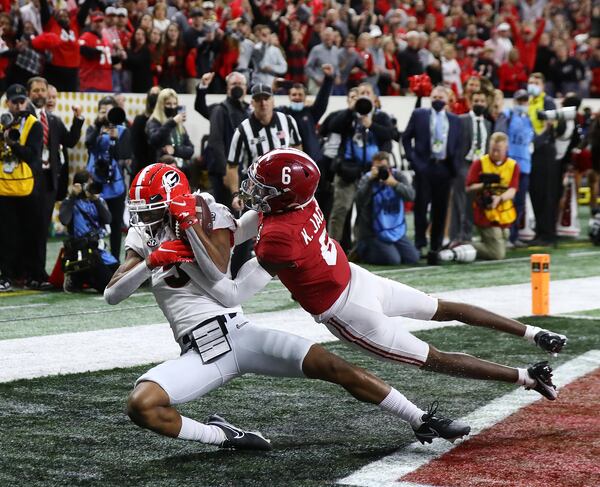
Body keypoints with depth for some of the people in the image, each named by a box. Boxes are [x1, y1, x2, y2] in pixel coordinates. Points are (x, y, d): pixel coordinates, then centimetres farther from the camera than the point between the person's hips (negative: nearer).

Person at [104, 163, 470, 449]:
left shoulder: (209, 217, -2)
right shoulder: (145, 238, 8)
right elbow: (111, 295, 0)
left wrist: (190, 223, -21)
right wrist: (148, 263, -16)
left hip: (241, 334, -2)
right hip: (200, 356, 2)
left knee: (332, 366, -15)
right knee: (141, 405, -24)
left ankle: (422, 422, -3)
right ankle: (223, 436, -9)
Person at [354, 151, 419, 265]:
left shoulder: (397, 175, 1)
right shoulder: (367, 178, -9)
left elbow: (411, 195, -14)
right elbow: (360, 201, -27)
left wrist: (394, 184, -29)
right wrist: (371, 179, -32)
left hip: (397, 231, 5)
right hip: (373, 233, -5)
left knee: (412, 259, 2)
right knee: (393, 260, -20)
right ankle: (362, 250, 7)